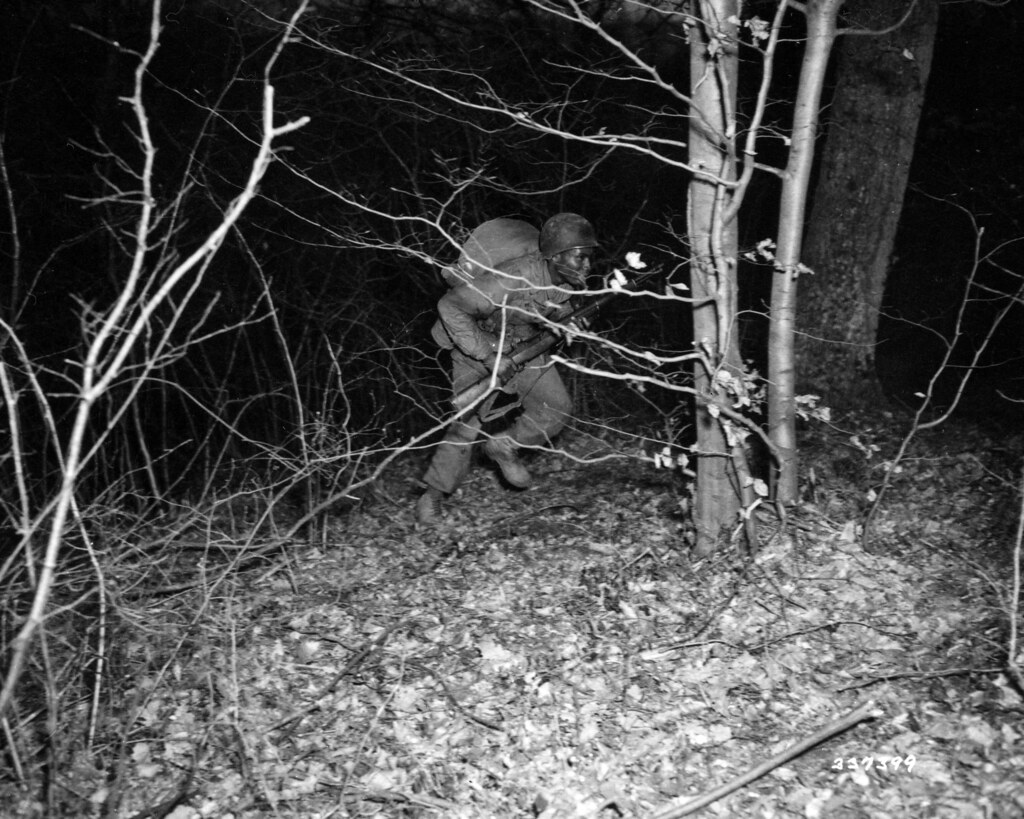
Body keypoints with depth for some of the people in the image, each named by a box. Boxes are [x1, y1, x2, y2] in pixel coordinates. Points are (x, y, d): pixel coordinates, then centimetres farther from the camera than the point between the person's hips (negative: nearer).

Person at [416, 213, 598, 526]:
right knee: (468, 423, -6)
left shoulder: (569, 278, -16)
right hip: (479, 343, -6)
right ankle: (432, 495, 11)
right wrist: (488, 357, -33)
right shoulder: (512, 280, -38)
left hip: (523, 344, 6)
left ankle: (504, 447, 17)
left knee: (556, 406, -5)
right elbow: (449, 307, -33)